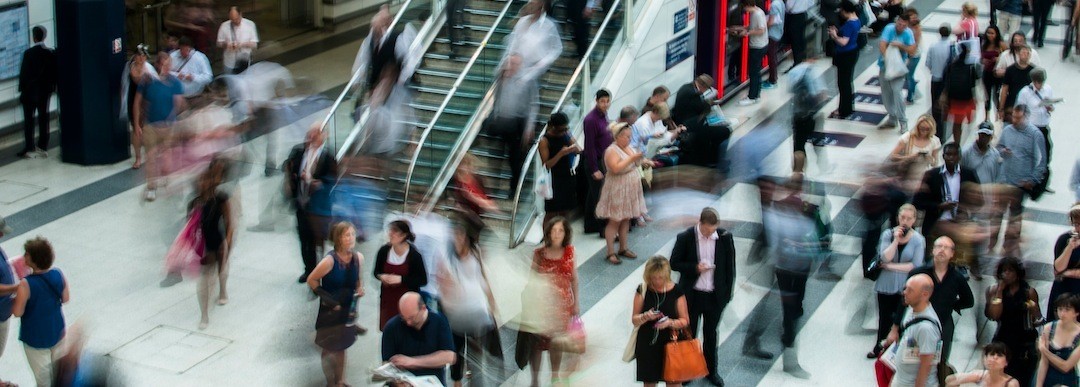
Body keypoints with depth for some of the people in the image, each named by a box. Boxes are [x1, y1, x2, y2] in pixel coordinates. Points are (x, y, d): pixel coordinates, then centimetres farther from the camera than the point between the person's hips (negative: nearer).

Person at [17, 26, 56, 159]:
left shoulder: (28, 53, -14)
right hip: (45, 91, 4)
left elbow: (23, 73, -11)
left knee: (29, 119, 1)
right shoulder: (51, 53, -2)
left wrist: (22, 88, -1)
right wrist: (52, 87, 12)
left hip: (30, 91, -4)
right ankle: (43, 147, 9)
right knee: (43, 118, 8)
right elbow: (54, 73, 2)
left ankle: (30, 148, -2)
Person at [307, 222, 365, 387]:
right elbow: (311, 280, -15)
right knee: (329, 348, 11)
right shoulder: (330, 261, -25)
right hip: (330, 311, -5)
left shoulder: (358, 258, -8)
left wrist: (360, 288, -9)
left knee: (341, 347, 20)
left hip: (348, 310, 5)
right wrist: (327, 298, -16)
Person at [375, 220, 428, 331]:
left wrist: (401, 279, -21)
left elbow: (423, 280, -12)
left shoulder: (414, 255, -15)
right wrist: (381, 276, -13)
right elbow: (377, 272, 11)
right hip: (387, 299, 4)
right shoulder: (384, 251, -4)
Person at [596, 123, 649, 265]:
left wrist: (643, 161, 3)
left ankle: (623, 248, 23)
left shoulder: (629, 148, 9)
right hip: (617, 191, -8)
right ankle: (611, 253, 1)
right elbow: (615, 168, -30)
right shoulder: (612, 151, -17)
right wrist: (631, 159, -28)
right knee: (614, 221, -3)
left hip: (631, 190, 8)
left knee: (626, 220, 13)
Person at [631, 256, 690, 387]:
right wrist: (645, 317, -22)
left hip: (670, 344, -1)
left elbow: (685, 321, -3)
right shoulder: (642, 290, -5)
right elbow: (634, 320, 0)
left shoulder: (676, 292, -8)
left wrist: (670, 322, -23)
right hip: (647, 345, 2)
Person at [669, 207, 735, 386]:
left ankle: (710, 370, 32)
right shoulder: (685, 238, -14)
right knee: (688, 333, 11)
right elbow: (674, 263, -6)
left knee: (711, 334, 17)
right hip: (692, 295, -2)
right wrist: (695, 268, -22)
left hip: (715, 296, 2)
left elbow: (730, 266, 0)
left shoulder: (725, 237, -9)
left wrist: (728, 293, 0)